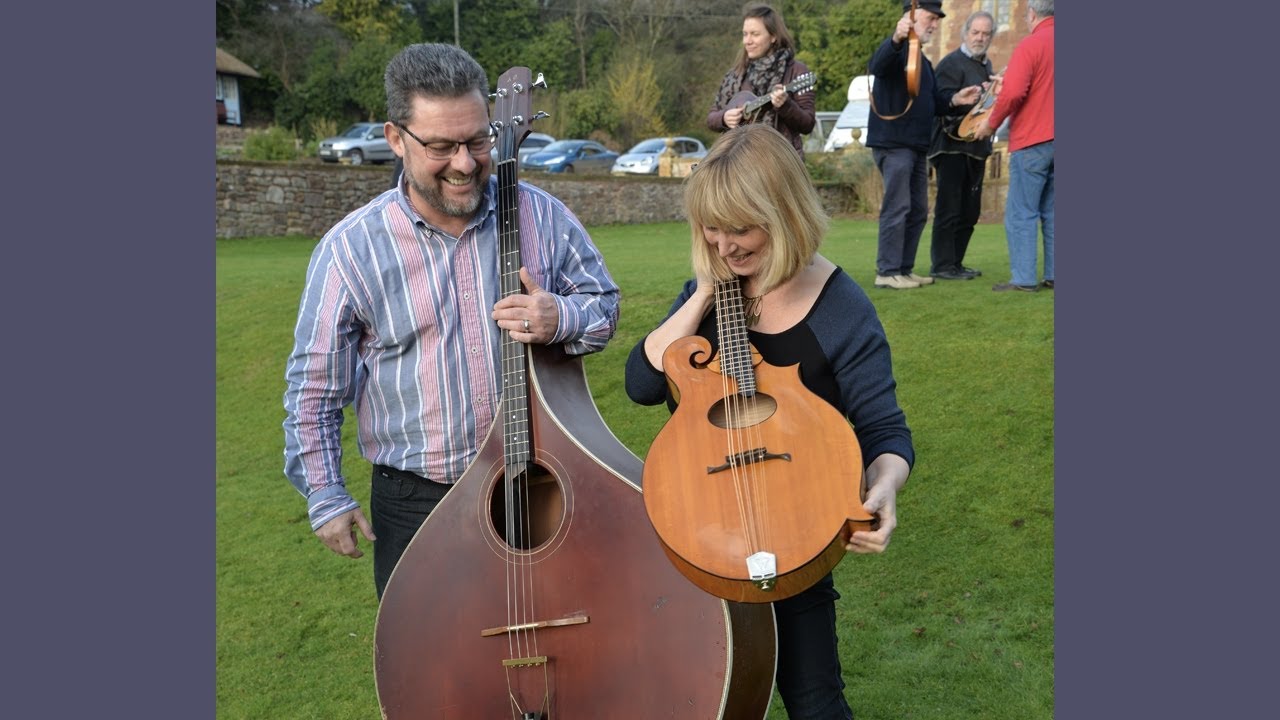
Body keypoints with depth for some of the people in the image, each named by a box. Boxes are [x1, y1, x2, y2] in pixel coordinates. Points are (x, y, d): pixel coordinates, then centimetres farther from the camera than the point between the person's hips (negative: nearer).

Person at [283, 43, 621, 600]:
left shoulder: (541, 216, -6)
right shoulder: (350, 249, -11)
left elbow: (605, 303, 5)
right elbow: (314, 387, -3)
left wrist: (561, 319, -18)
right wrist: (326, 499, -2)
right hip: (413, 503, -1)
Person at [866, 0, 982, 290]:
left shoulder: (923, 60, 23)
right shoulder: (898, 49, -7)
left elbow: (933, 103, 23)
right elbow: (877, 66, -31)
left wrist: (955, 100, 3)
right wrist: (896, 39, -48)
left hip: (916, 146, 10)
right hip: (892, 143, -10)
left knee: (918, 211, 10)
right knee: (897, 208, -11)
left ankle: (905, 269, 17)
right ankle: (887, 272, -7)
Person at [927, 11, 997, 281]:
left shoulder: (986, 65, 20)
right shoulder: (951, 63, -7)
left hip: (975, 147, 9)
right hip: (953, 145, -9)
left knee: (969, 212, 10)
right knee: (948, 209, -6)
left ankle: (955, 263, 18)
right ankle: (941, 266, -1)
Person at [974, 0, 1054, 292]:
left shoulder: (1031, 44, -11)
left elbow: (1013, 92, -21)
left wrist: (991, 123, -6)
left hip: (1032, 140, -7)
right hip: (1053, 139, 7)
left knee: (1021, 213, -2)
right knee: (1051, 212, 11)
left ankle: (1023, 278, -4)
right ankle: (1054, 275, 12)